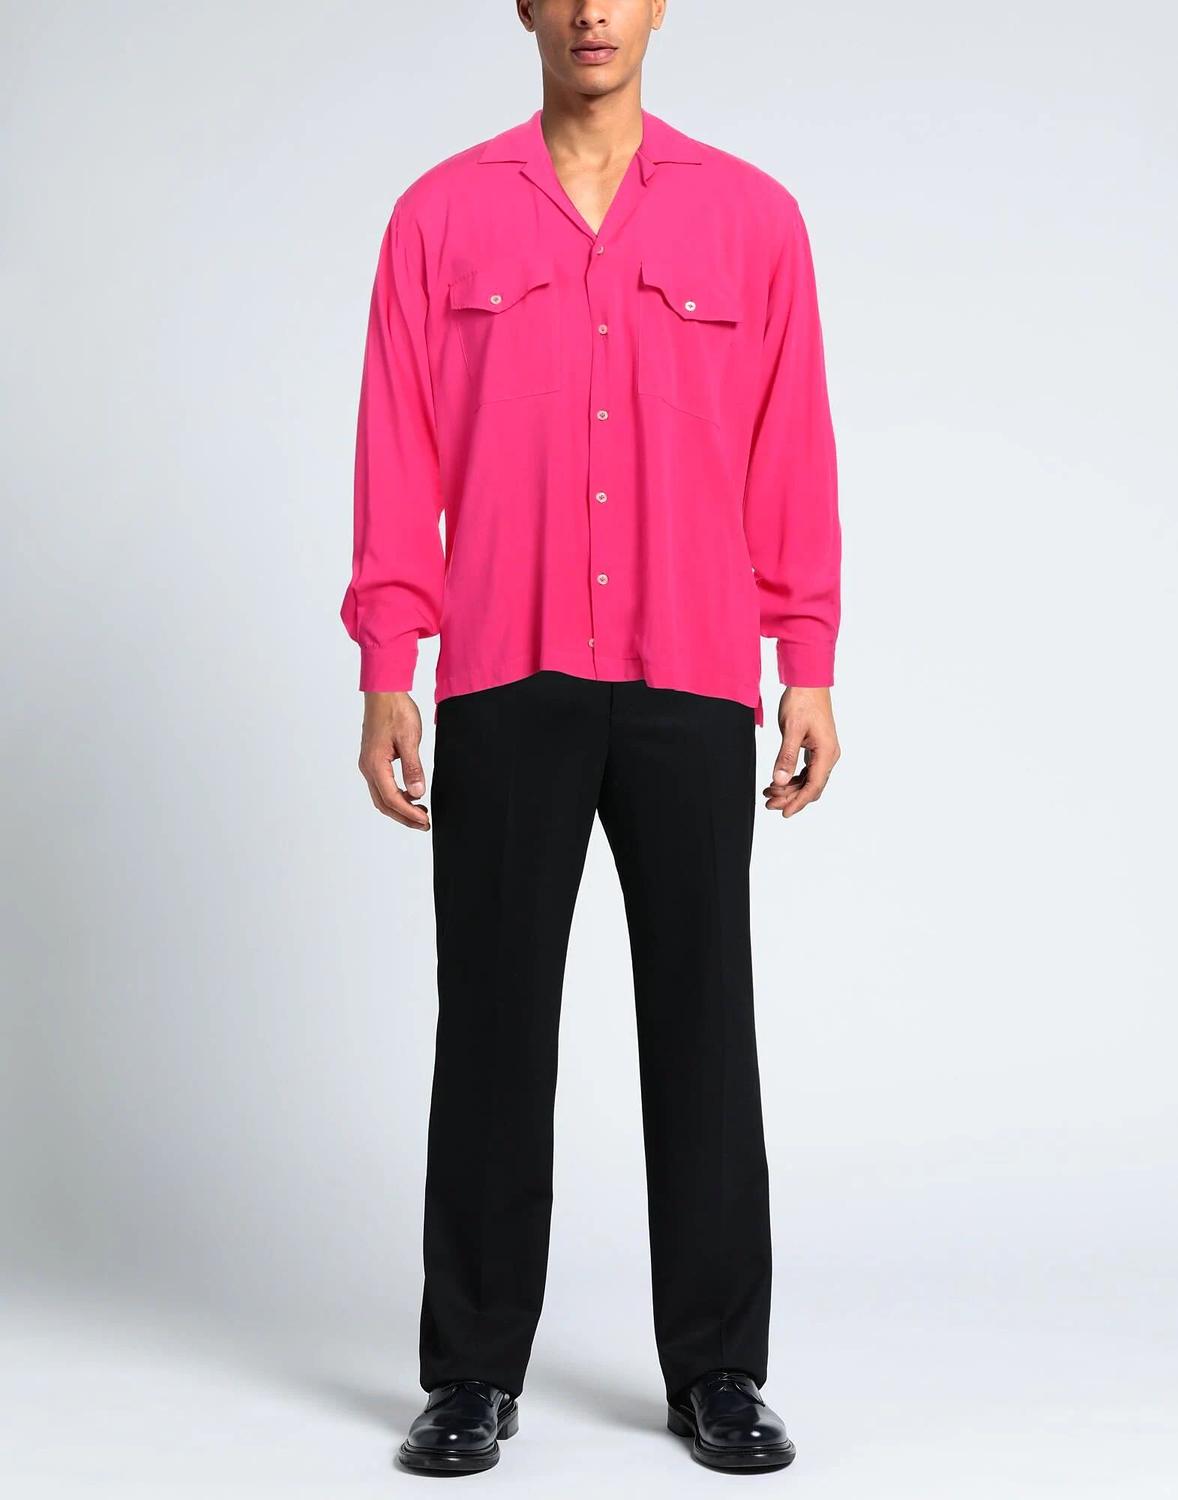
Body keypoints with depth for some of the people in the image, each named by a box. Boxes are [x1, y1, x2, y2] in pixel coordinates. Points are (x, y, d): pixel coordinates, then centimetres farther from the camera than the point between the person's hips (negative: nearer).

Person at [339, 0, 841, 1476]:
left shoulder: (751, 216, 7)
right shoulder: (441, 217, 7)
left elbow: (793, 457, 5)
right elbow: (400, 463, 3)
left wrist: (810, 671, 0)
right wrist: (385, 674, -4)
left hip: (695, 688, 1)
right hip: (506, 688, 0)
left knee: (703, 1023, 5)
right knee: (492, 1026, 4)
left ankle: (718, 1372, 17)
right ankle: (473, 1372, 16)